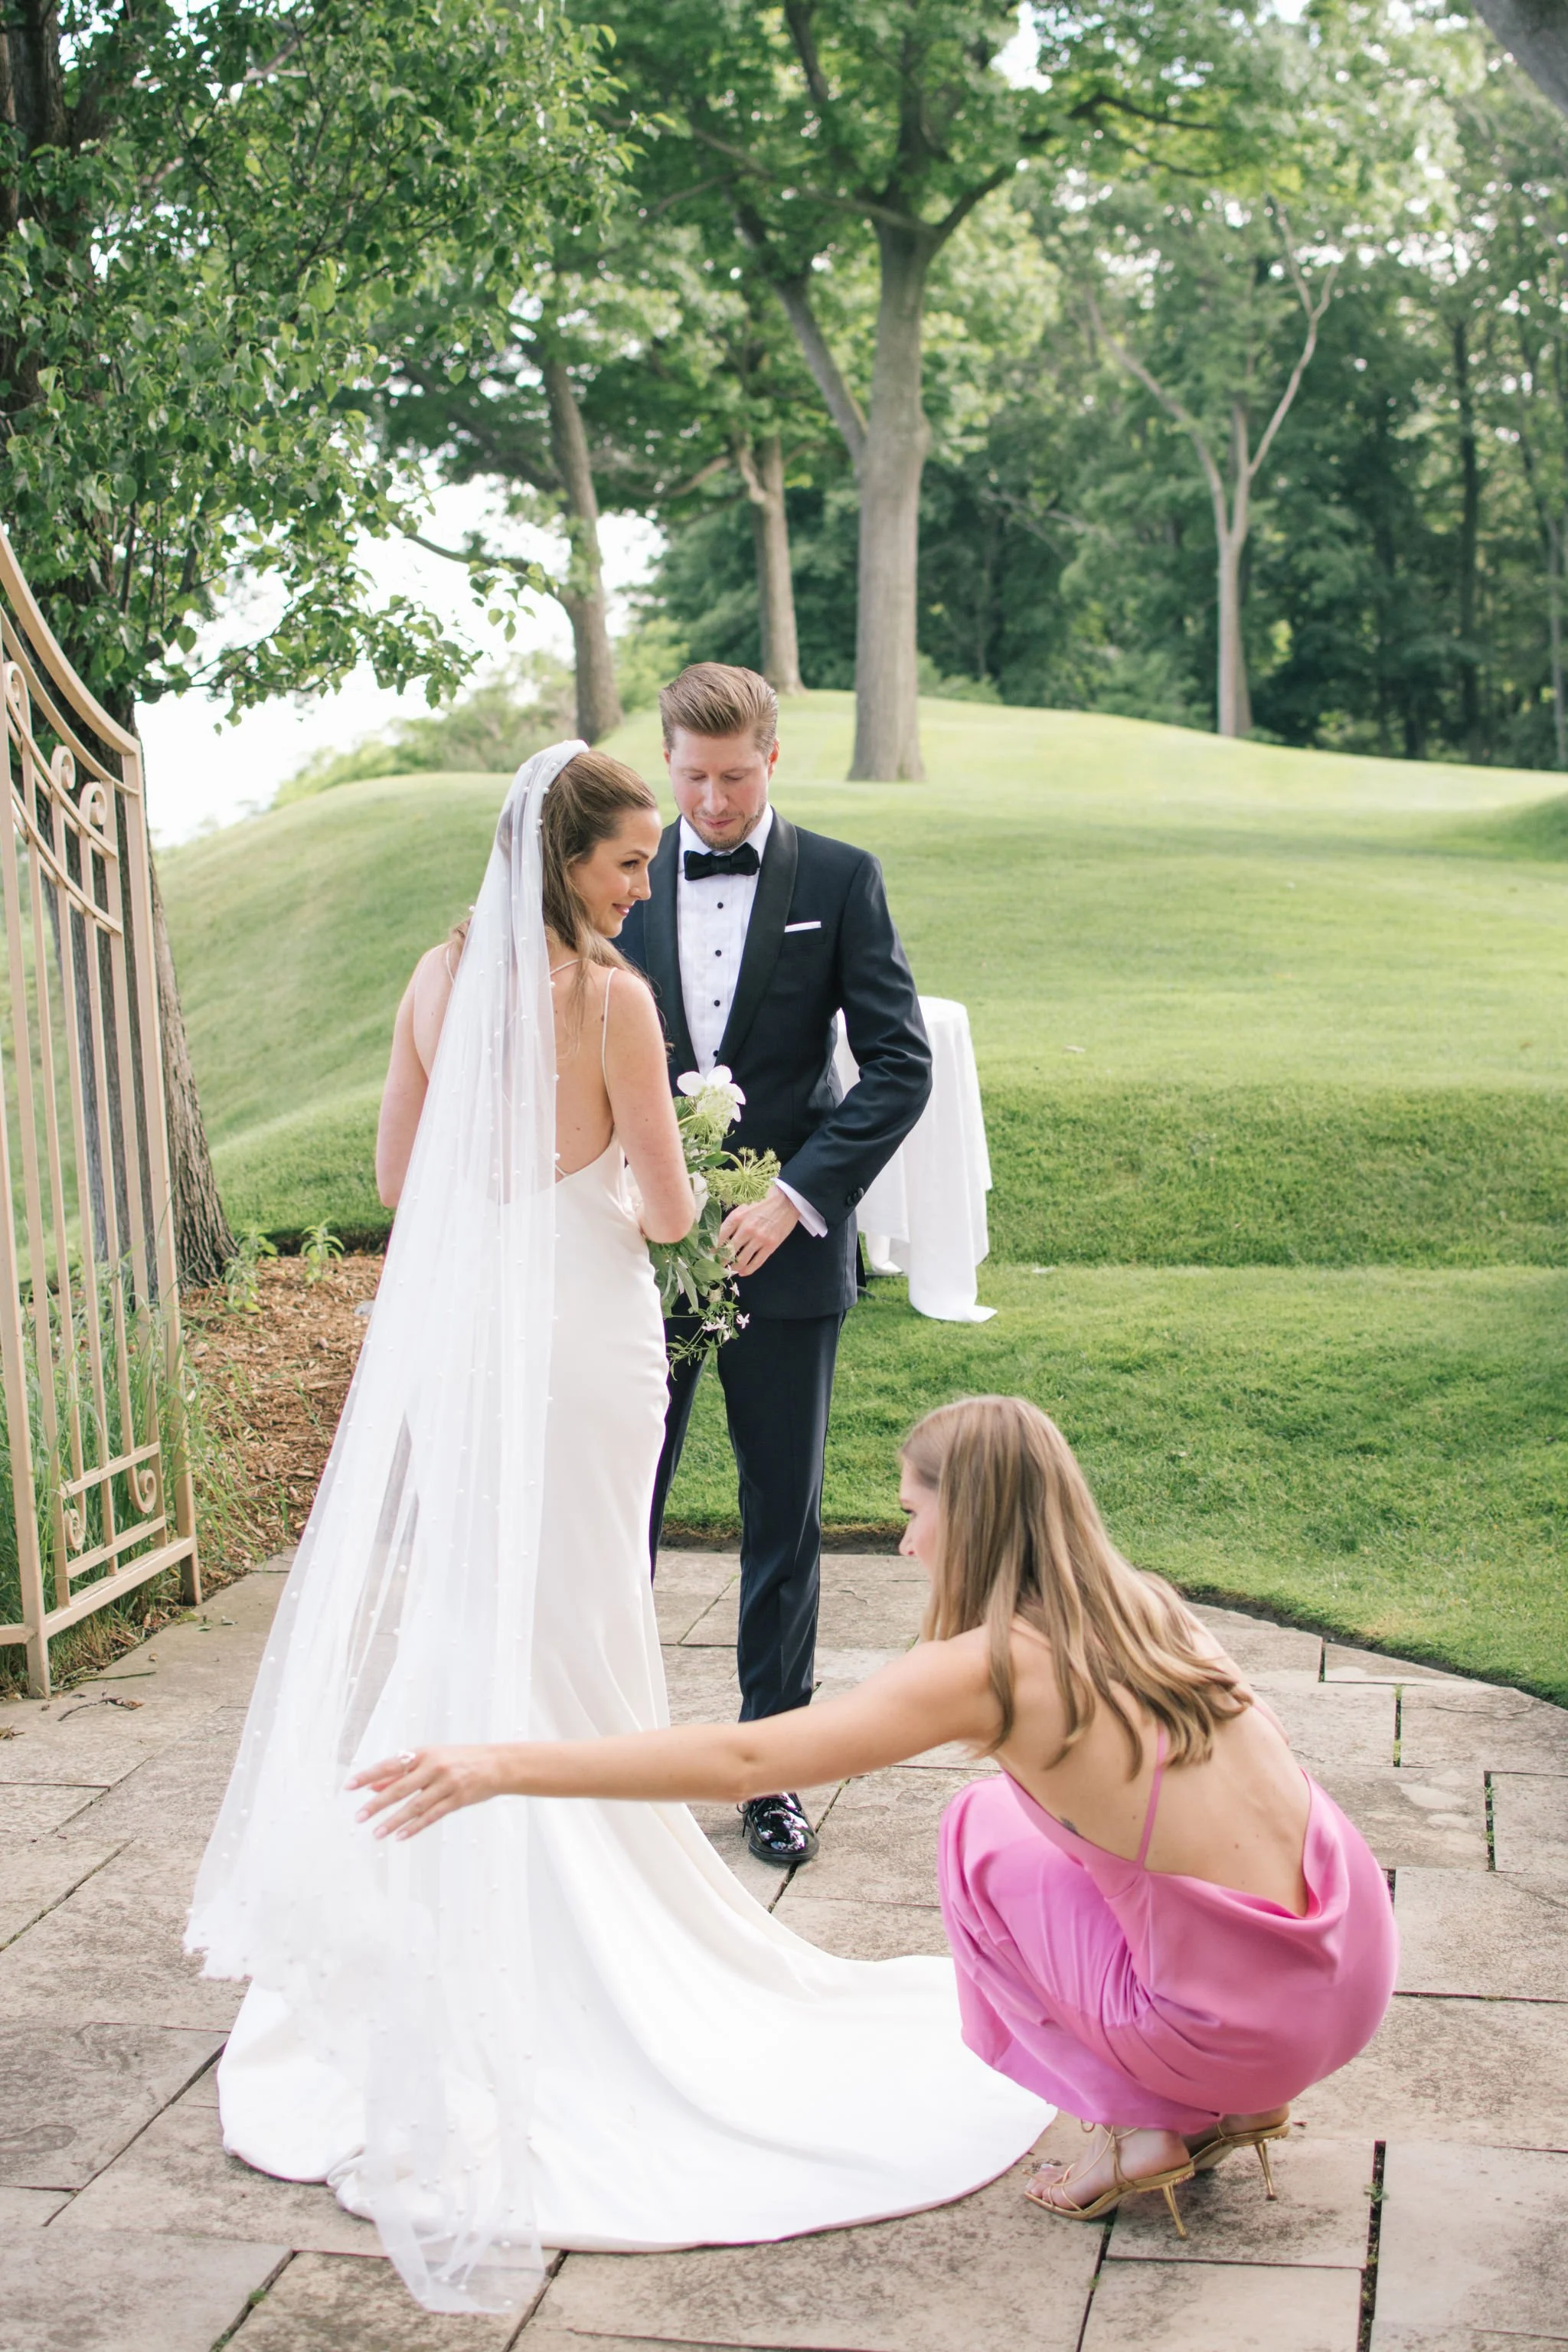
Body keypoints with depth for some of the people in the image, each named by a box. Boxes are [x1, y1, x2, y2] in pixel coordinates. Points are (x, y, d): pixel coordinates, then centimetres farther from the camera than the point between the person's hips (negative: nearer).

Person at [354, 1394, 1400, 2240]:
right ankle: (1241, 2099, 23)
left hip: (1242, 2021, -6)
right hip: (1364, 1975, 6)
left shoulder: (992, 1669, -12)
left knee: (982, 1834, 16)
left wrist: (503, 1766, -13)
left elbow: (741, 1758, -15)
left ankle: (1142, 2129, 13)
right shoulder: (1146, 1606, 7)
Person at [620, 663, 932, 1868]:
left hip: (785, 1253, -1)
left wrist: (796, 1198, -16)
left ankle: (771, 1767, 24)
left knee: (783, 1518, 10)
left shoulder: (840, 880, -2)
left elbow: (901, 1062, -6)